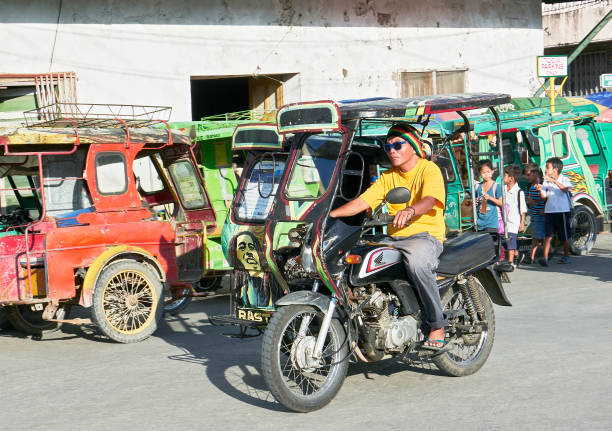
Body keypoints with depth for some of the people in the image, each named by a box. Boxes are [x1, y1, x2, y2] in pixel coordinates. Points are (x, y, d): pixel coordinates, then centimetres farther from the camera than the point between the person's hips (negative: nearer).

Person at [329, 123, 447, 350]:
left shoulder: (429, 170, -1)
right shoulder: (388, 176, 20)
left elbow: (430, 200, -22)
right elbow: (362, 201, 9)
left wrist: (410, 210, -45)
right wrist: (329, 214, -6)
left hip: (426, 235, -6)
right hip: (395, 238, 6)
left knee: (416, 261, -40)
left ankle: (437, 326, -26)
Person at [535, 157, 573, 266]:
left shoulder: (564, 179, -3)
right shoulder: (546, 181, 9)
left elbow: (565, 189, -23)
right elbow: (544, 196, 8)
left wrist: (554, 181, -33)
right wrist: (540, 190, -13)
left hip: (562, 211, -3)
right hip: (550, 211, 3)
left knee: (564, 237, 8)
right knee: (548, 235, -8)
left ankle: (566, 256, 25)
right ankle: (545, 258, -16)